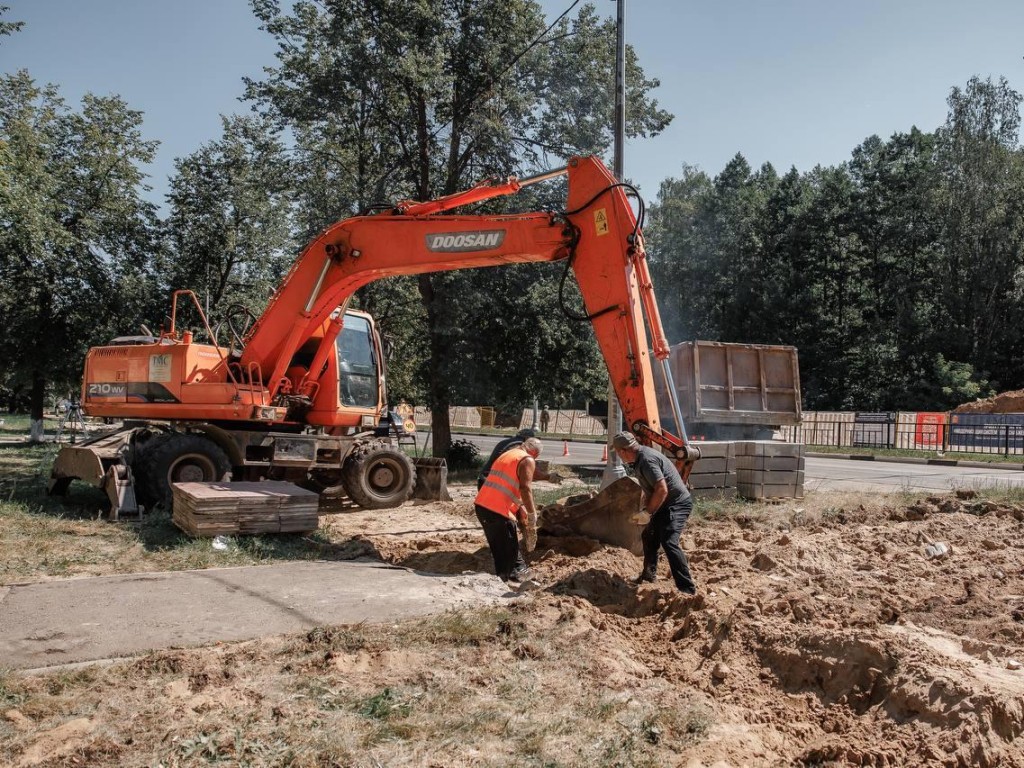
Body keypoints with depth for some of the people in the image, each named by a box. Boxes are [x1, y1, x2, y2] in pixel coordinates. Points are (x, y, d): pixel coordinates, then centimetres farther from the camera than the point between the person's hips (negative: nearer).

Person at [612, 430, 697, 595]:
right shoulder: (640, 457, 7)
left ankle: (687, 589, -26)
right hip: (666, 504, 11)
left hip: (677, 504, -11)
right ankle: (649, 574, 42)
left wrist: (648, 513, -21)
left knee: (668, 542, -25)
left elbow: (662, 490, -30)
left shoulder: (647, 460, -25)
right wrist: (646, 505, 7)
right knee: (649, 537, 23)